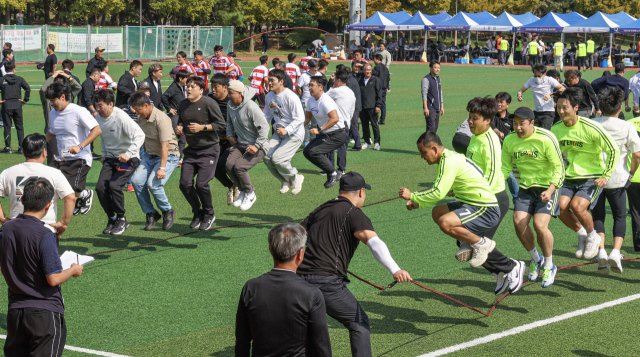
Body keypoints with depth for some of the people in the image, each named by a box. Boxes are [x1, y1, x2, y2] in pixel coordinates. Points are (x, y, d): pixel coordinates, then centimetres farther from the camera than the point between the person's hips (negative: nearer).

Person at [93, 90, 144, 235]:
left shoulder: (121, 117, -21)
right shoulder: (98, 118, 1)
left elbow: (140, 135, -27)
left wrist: (128, 154, -35)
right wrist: (104, 154, 17)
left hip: (128, 159, -7)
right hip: (110, 158, 7)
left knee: (114, 185, -22)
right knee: (100, 187, -10)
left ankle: (121, 219, -1)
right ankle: (111, 219, 10)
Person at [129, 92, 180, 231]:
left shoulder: (161, 119, -23)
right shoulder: (141, 118, 3)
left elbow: (165, 146, -27)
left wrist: (162, 168, -32)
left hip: (168, 156, -8)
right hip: (149, 155, 8)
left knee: (153, 184, -24)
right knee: (137, 181, -12)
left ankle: (168, 212, 0)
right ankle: (151, 214, 4)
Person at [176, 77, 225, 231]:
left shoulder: (208, 103, -12)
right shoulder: (183, 105, 7)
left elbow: (221, 125, -12)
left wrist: (202, 127, -20)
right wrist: (179, 127, 2)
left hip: (209, 150, -6)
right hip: (191, 150, 6)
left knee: (201, 184, -14)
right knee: (185, 184, -3)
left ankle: (209, 214, 12)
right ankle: (197, 213, 20)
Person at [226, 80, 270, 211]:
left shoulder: (251, 107, -23)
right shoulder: (230, 105, 3)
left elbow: (264, 127, -19)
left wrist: (257, 146, -21)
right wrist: (230, 135, 9)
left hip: (257, 146, -7)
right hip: (240, 144, 7)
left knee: (239, 167, -24)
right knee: (229, 165, -15)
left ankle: (250, 194, 1)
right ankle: (242, 191, 9)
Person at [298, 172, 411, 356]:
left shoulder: (319, 211, 21)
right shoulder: (354, 213, -1)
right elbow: (374, 242, -17)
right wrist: (395, 270, -30)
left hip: (299, 278, 7)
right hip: (326, 281, -7)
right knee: (359, 323, 4)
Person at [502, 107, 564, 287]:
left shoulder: (546, 139, -18)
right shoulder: (509, 140, -3)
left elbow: (559, 168, -14)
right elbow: (505, 168, 10)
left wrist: (550, 190, -28)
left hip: (547, 186, -5)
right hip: (525, 187, 5)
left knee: (540, 225, -20)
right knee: (519, 221, -14)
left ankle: (549, 266, 3)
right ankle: (536, 259, 13)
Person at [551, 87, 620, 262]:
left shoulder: (591, 128, -17)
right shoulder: (555, 129, -1)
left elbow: (614, 150, -9)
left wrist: (606, 176, -11)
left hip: (592, 178, -5)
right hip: (568, 178, 5)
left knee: (577, 206, -26)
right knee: (561, 207, -16)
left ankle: (592, 236, 4)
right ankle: (582, 234, 13)